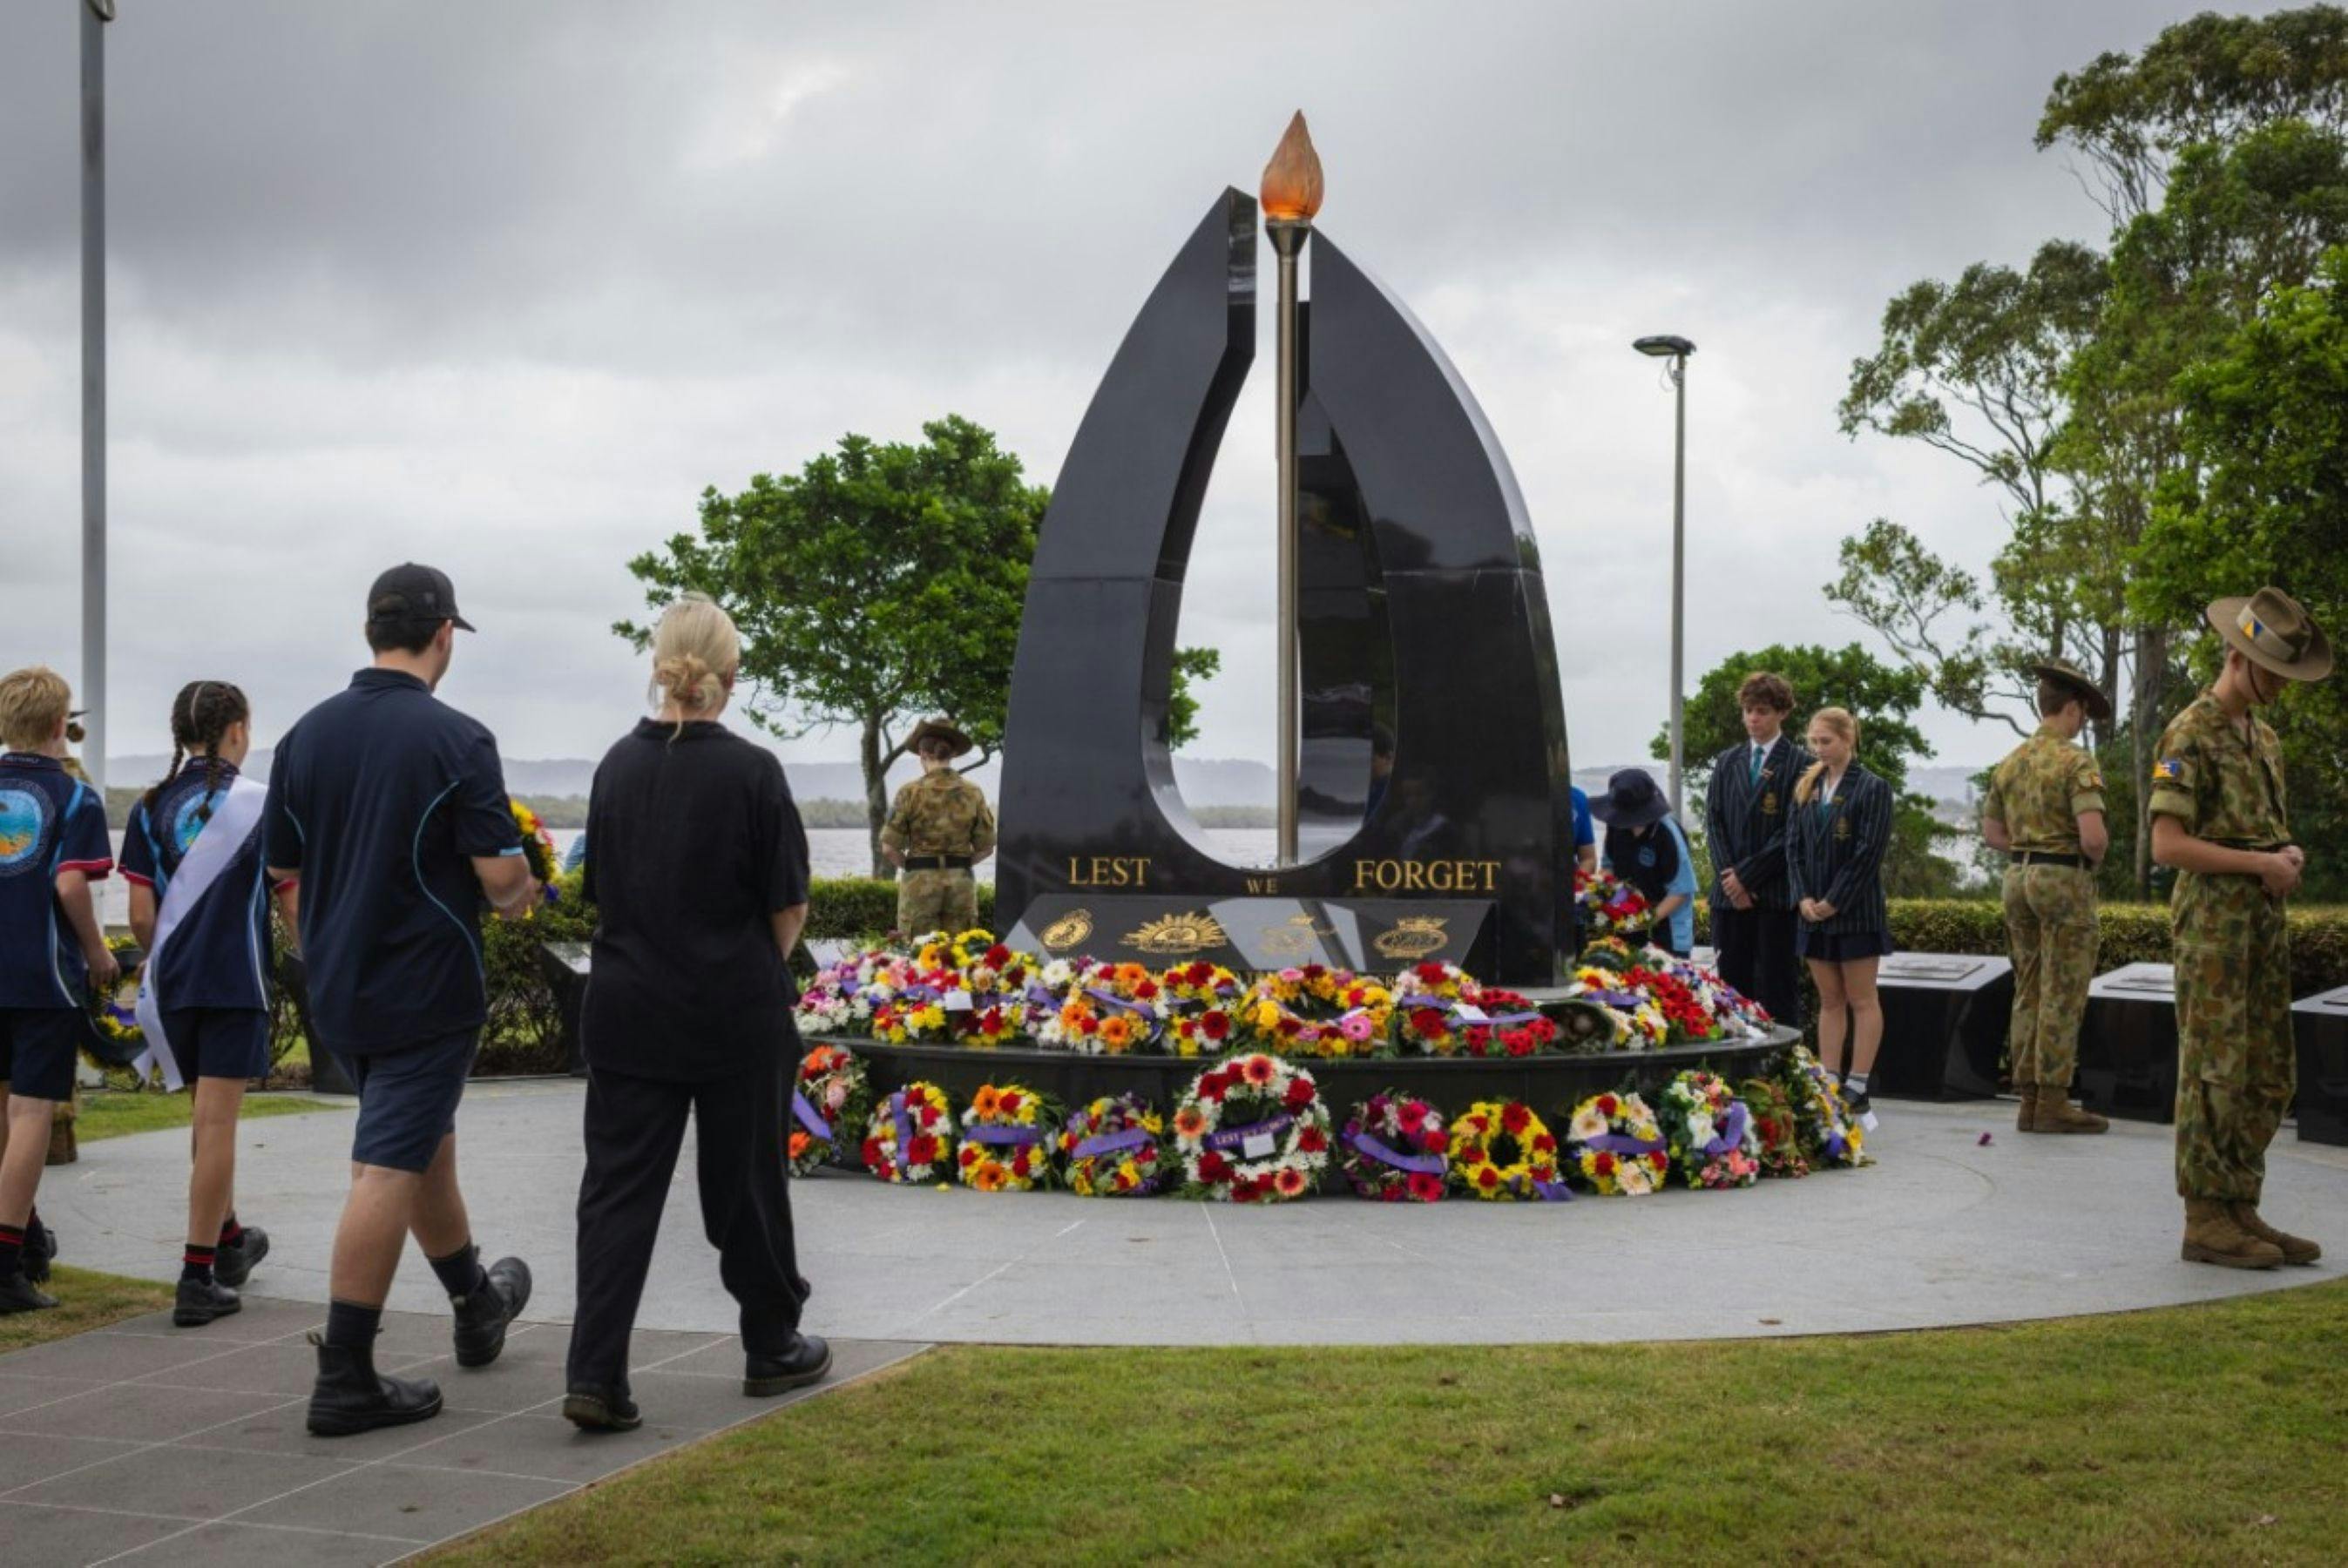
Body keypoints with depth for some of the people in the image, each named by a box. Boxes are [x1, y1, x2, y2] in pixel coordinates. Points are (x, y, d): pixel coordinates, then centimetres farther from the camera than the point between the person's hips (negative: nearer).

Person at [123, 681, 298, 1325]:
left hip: (172, 982, 4)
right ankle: (199, 1278, -3)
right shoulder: (261, 805, -7)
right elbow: (293, 906, -6)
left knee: (208, 1114, 20)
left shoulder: (150, 809, 2)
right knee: (216, 1122, -2)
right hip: (237, 983, -4)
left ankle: (229, 1238, 38)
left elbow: (141, 915, 0)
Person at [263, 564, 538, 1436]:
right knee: (389, 1170, -4)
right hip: (424, 987, -7)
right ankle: (344, 1378, -2)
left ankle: (476, 1302, 41)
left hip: (337, 985, 7)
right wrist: (519, 890, 4)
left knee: (426, 1143, 23)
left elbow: (282, 866, 8)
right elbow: (500, 875, -18)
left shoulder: (307, 735, 2)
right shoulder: (455, 740, -15)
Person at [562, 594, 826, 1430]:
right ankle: (772, 1347, 27)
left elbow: (602, 890, 10)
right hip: (736, 1011, -3)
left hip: (628, 1008, 3)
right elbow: (790, 906, -6)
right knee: (745, 1181, 11)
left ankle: (595, 1375, -6)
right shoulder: (751, 772, -12)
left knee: (618, 1187, 3)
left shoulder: (618, 764, 0)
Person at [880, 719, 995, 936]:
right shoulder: (973, 793, 2)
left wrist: (911, 867, 10)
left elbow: (889, 848, -6)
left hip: (920, 883, -3)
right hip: (961, 882, 3)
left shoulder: (911, 793, -7)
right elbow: (986, 847, 4)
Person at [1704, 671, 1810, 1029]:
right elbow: (1713, 821, 10)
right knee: (1732, 985, 5)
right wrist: (1728, 875, -4)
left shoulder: (1800, 764, -2)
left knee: (1777, 987, -2)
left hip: (1776, 894, -5)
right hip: (1730, 894, 5)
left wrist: (1747, 875, -10)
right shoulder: (1727, 761, 15)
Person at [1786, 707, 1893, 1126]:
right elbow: (1794, 846, 9)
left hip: (1856, 912, -6)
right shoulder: (1807, 788, 10)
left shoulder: (1872, 788, -7)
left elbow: (1869, 852, -12)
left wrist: (1834, 901, -14)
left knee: (1862, 1001, 1)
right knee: (1829, 1001, 9)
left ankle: (1857, 1091, 2)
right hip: (1814, 911, 6)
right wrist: (1803, 898, -4)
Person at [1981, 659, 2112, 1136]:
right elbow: (2092, 835, -22)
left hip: (2018, 878, 7)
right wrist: (2096, 855, -1)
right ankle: (2053, 1102, -1)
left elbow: (1991, 832, 17)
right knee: (2063, 996, -2)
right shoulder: (2077, 761, -13)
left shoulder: (2011, 762, 10)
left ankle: (2029, 1100, 12)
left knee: (2028, 993, 10)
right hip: (2064, 880, -7)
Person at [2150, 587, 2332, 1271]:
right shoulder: (2191, 734, -10)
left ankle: (2241, 1210, 17)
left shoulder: (2263, 737, 17)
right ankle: (2206, 1221, 0)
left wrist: (2290, 853, 3)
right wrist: (2262, 864, -15)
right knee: (2214, 1073, -5)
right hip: (2212, 923, -9)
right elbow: (2169, 844, -17)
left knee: (2269, 1076, 10)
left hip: (2265, 922, 9)